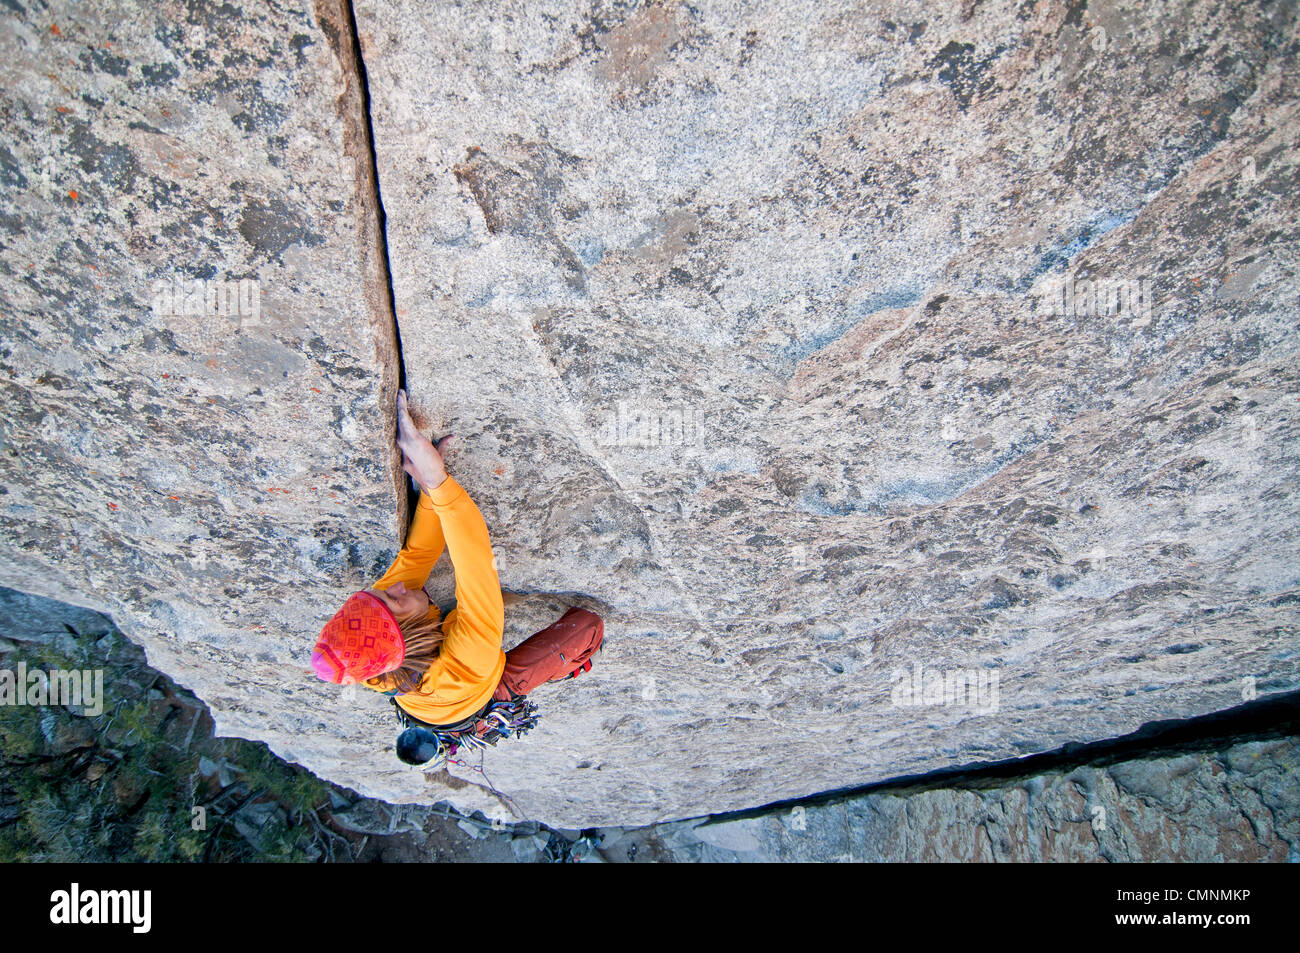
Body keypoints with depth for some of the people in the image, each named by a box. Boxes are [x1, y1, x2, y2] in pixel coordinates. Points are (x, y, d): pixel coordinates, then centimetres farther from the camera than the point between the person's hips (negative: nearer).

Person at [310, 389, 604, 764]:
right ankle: (566, 668, 31)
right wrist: (437, 480, -61)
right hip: (495, 692, -5)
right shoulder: (458, 672, -53)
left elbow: (417, 553, -29)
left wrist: (429, 483, -39)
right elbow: (476, 570, -58)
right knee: (588, 623, -3)